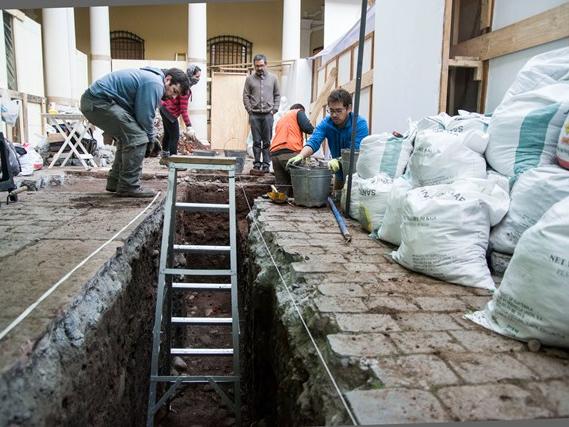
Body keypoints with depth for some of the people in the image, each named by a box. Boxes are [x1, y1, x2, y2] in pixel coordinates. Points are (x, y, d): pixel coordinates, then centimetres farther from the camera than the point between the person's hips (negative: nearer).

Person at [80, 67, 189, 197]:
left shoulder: (149, 77, 20)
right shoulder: (155, 84, -14)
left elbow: (142, 114, 22)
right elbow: (145, 117, -15)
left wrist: (150, 137, 16)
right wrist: (151, 140, 0)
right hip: (99, 102, -11)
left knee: (128, 137, 19)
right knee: (137, 138, -14)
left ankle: (115, 183, 23)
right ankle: (129, 187, -9)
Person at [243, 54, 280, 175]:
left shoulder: (273, 78, 9)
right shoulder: (250, 79, 6)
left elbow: (277, 95, 11)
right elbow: (246, 96, 7)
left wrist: (274, 109, 2)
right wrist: (249, 110, -2)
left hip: (268, 115, 0)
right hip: (254, 115, 0)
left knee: (267, 142, 2)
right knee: (256, 141, 2)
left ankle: (266, 164, 7)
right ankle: (256, 164, 7)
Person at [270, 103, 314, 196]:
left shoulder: (281, 118, 35)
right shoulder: (299, 112, 15)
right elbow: (307, 128, -3)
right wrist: (312, 130, 20)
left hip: (274, 153, 7)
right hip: (290, 152, -7)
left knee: (282, 189, 7)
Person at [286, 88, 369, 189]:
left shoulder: (360, 124, -23)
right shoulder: (326, 123, -10)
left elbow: (356, 150, -34)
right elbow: (314, 141, -24)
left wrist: (338, 161, -52)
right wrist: (300, 156, -45)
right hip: (340, 173, 5)